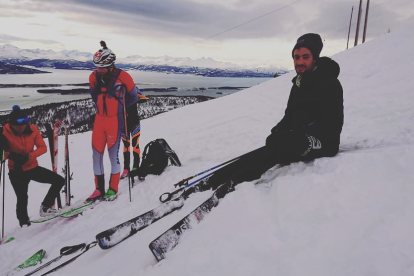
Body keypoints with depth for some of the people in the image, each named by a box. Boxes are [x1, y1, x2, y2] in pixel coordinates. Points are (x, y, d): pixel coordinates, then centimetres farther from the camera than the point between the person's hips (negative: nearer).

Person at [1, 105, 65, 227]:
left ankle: (45, 207, 11)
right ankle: (24, 223, 16)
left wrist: (28, 156, -25)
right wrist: (11, 155, -31)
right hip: (17, 171, -3)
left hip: (32, 167, 4)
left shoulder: (32, 130, -9)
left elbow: (43, 147, -9)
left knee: (59, 180, -2)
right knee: (22, 199, -6)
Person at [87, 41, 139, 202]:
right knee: (97, 154, 6)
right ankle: (99, 189, 19)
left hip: (115, 122, -5)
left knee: (113, 155, 0)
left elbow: (133, 97, 0)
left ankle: (113, 189, 16)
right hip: (99, 120, 5)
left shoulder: (123, 77, -13)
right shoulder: (94, 77, 2)